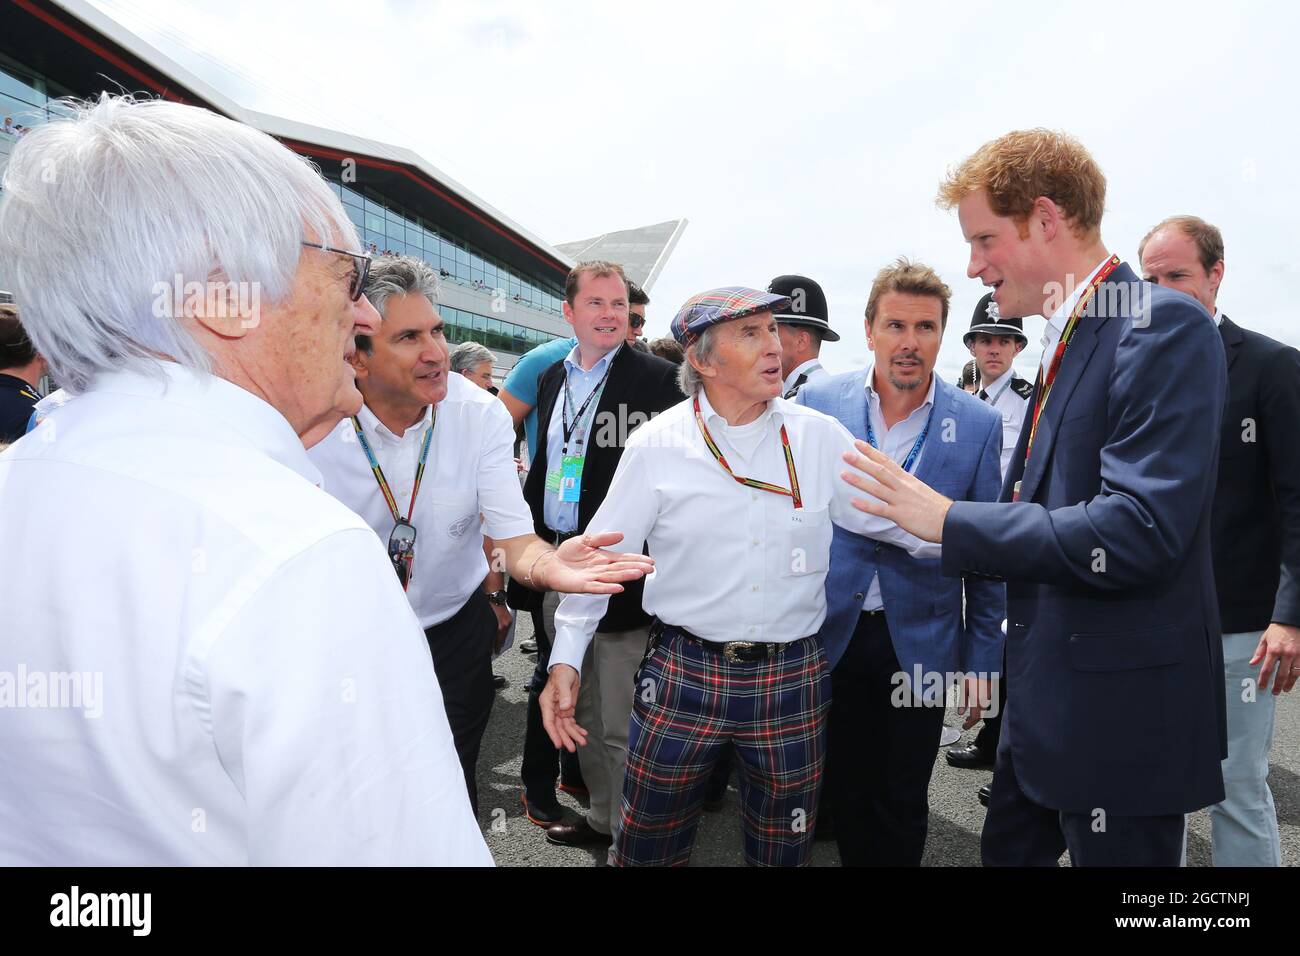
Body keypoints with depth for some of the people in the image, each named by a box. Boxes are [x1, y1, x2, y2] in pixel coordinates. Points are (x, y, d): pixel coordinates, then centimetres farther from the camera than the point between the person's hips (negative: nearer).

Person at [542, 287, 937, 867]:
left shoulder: (820, 437, -1)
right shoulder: (656, 444, -6)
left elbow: (894, 516, 4)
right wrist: (565, 658, -6)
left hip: (793, 682, 2)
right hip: (681, 673, -1)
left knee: (783, 850, 18)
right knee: (648, 847, 14)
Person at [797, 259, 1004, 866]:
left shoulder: (978, 424, -6)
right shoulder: (818, 400, -4)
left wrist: (983, 657, 1)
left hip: (920, 641, -1)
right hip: (830, 633, 1)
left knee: (902, 803, 14)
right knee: (845, 791, 16)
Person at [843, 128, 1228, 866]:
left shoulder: (1164, 327, -17)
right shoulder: (1070, 338, 10)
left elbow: (1137, 532, -27)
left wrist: (951, 520, -22)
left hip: (1121, 708, -8)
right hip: (1047, 696, 9)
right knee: (1010, 851, 21)